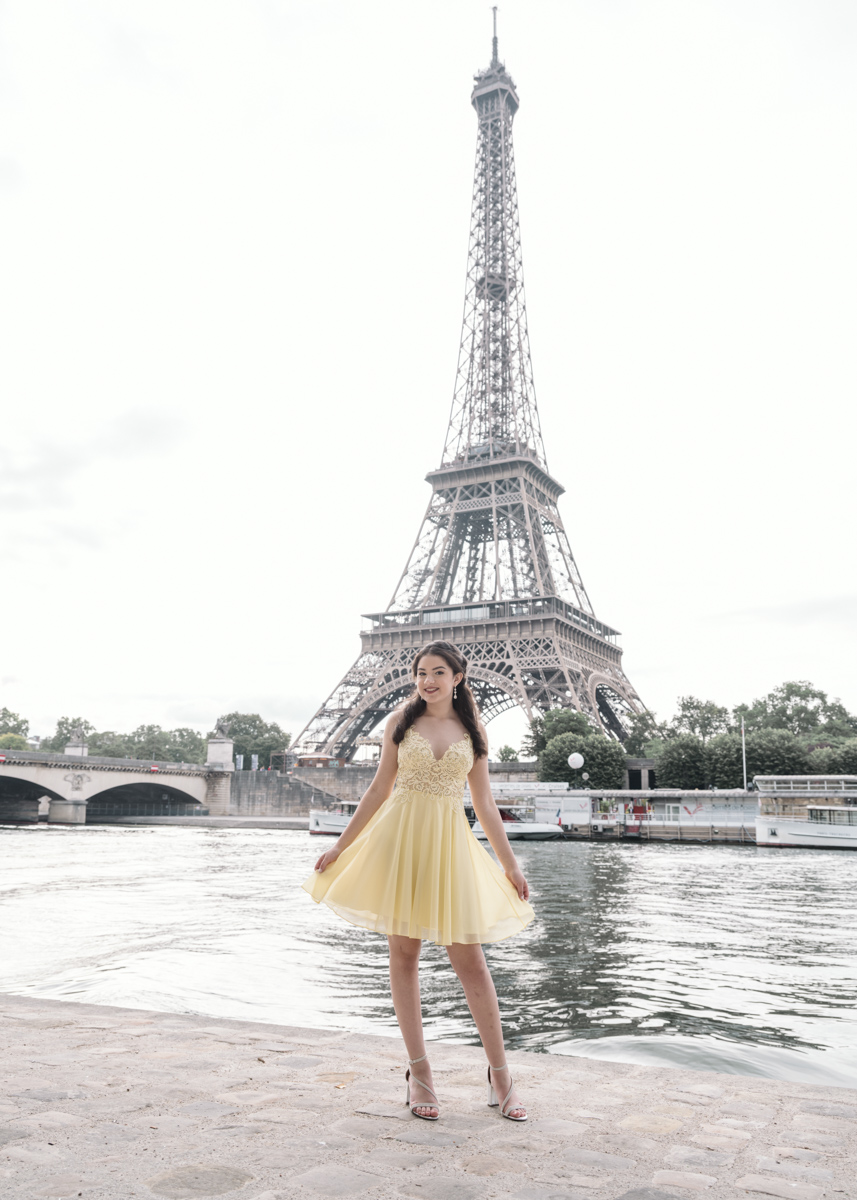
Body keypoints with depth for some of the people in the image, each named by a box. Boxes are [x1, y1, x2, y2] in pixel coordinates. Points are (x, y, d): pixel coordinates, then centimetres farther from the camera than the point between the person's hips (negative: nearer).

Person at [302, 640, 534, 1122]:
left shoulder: (473, 729, 6)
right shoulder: (402, 721, 4)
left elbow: (484, 802, 9)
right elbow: (379, 789, 8)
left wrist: (510, 864, 8)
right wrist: (340, 846, 8)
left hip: (450, 843, 0)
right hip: (401, 838, 0)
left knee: (470, 960, 1)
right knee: (404, 954, 4)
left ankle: (500, 1074, 14)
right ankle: (420, 1073, 17)